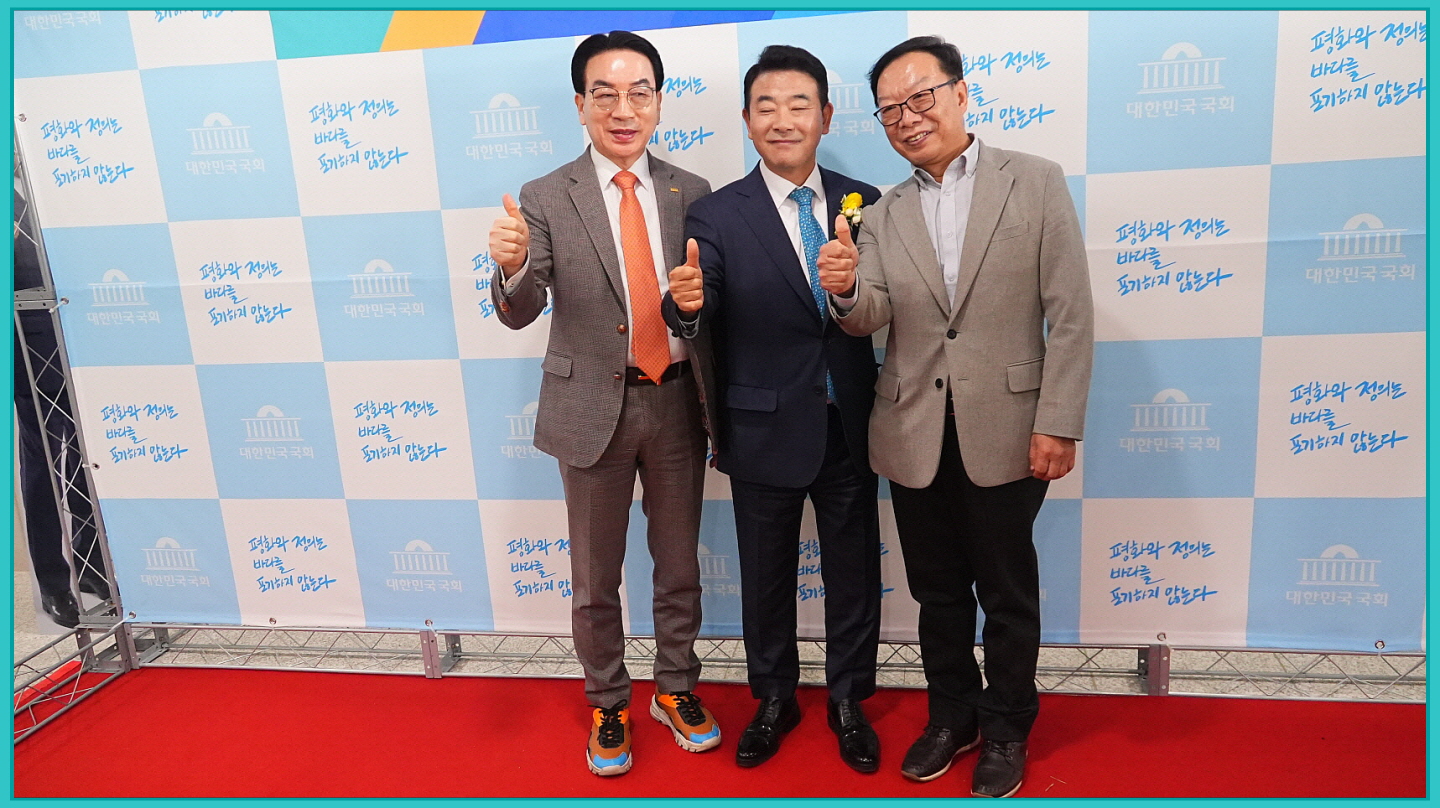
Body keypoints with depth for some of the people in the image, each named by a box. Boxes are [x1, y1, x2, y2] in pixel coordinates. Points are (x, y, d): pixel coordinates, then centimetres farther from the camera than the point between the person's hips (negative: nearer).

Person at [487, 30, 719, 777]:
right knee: (595, 577, 13)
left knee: (679, 563, 16)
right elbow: (518, 313, -15)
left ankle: (676, 688, 38)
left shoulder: (692, 194, 1)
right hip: (594, 408, -2)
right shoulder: (545, 199, -6)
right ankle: (608, 704, 34)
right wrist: (513, 266, -36)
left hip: (676, 403, 2)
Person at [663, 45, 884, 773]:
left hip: (848, 429, 2)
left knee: (853, 572, 16)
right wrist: (686, 301, -43)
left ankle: (848, 701, 39)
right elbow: (698, 312, -19)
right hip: (767, 431, -1)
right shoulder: (715, 215, -8)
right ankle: (773, 700, 40)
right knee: (765, 576, 16)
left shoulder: (863, 204, 0)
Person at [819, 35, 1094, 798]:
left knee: (1008, 596, 12)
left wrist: (1059, 424, -11)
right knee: (938, 593, 17)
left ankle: (1005, 727, 33)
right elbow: (872, 316, -3)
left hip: (1004, 433, -3)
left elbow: (1070, 313, -6)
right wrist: (845, 293, -26)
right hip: (915, 437, 3)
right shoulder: (883, 214, 8)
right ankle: (952, 714, 38)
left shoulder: (1036, 182, -2)